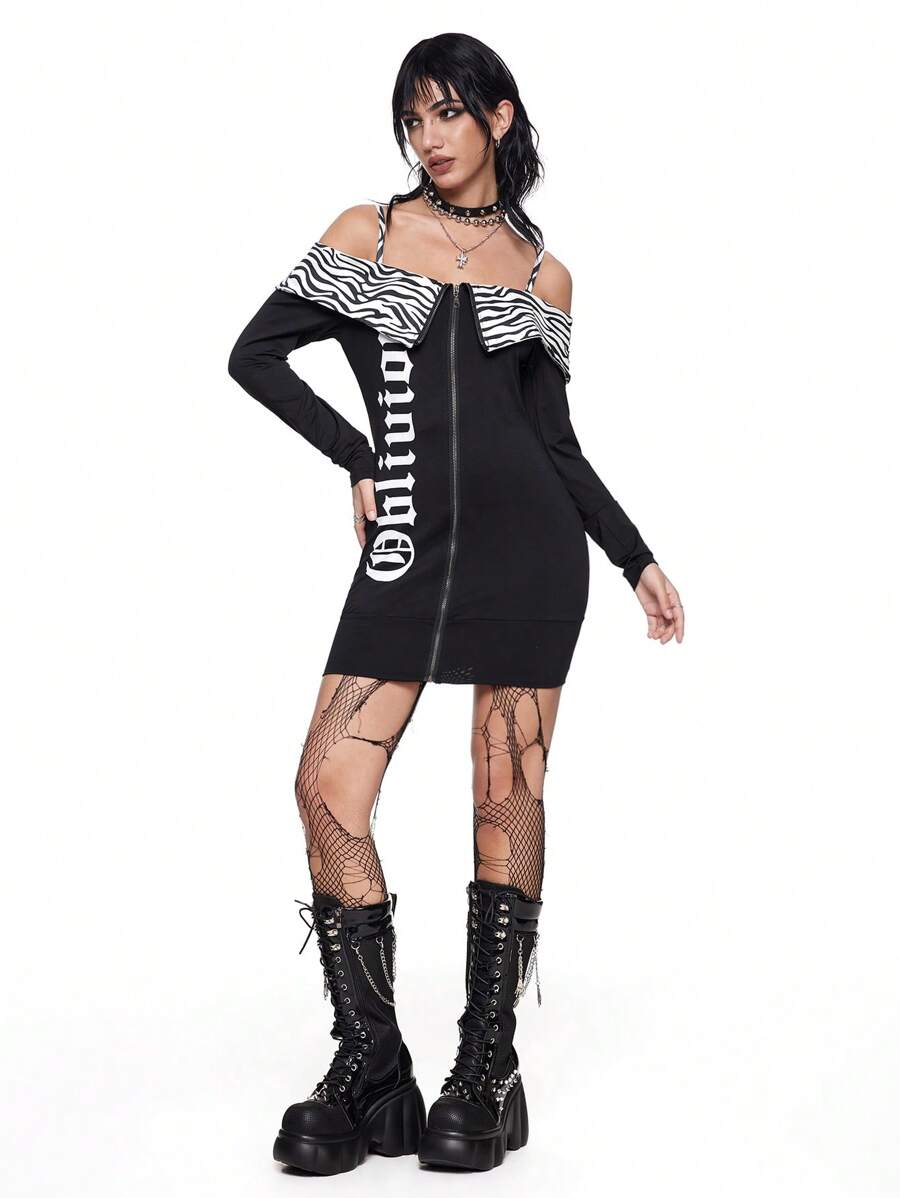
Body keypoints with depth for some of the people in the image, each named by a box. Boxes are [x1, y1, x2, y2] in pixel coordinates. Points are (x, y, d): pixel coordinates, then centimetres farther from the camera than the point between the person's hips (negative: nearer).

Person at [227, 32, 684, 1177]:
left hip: (528, 544, 0)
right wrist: (359, 461, 3)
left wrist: (638, 561, 11)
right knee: (328, 789, -9)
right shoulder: (364, 233, 10)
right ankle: (370, 1070, 3)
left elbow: (555, 439, 14)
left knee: (506, 794, 0)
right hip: (408, 555, 1)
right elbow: (255, 354, 10)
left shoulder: (542, 275, 11)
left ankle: (487, 1072, 10)